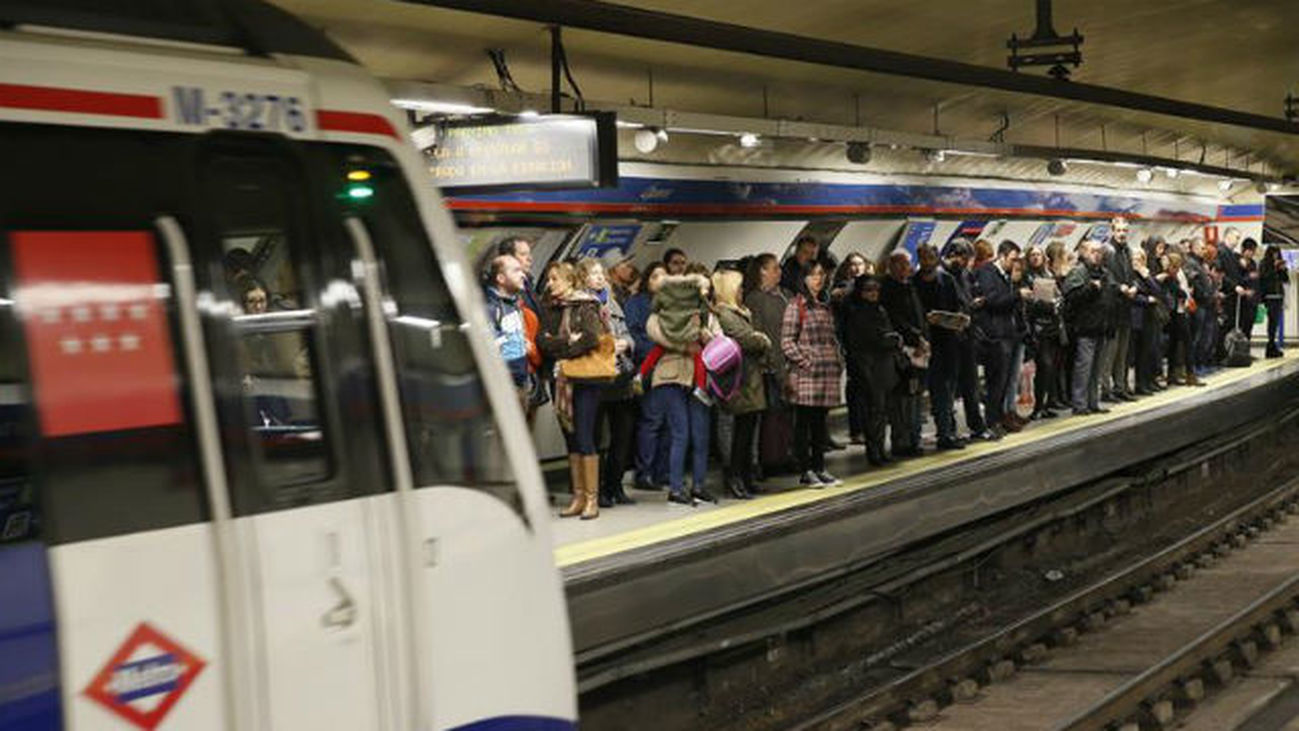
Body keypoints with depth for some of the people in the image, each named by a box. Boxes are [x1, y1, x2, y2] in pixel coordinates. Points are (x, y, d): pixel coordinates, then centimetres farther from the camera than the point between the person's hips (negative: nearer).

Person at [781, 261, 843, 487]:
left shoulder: (825, 306, 18)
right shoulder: (796, 305, -5)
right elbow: (786, 340, -10)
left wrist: (838, 363, 11)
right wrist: (805, 362, -14)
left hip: (828, 373, 7)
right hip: (806, 375, -7)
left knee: (820, 422, 11)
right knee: (804, 422, -2)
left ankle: (819, 468, 16)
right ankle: (805, 471, 2)